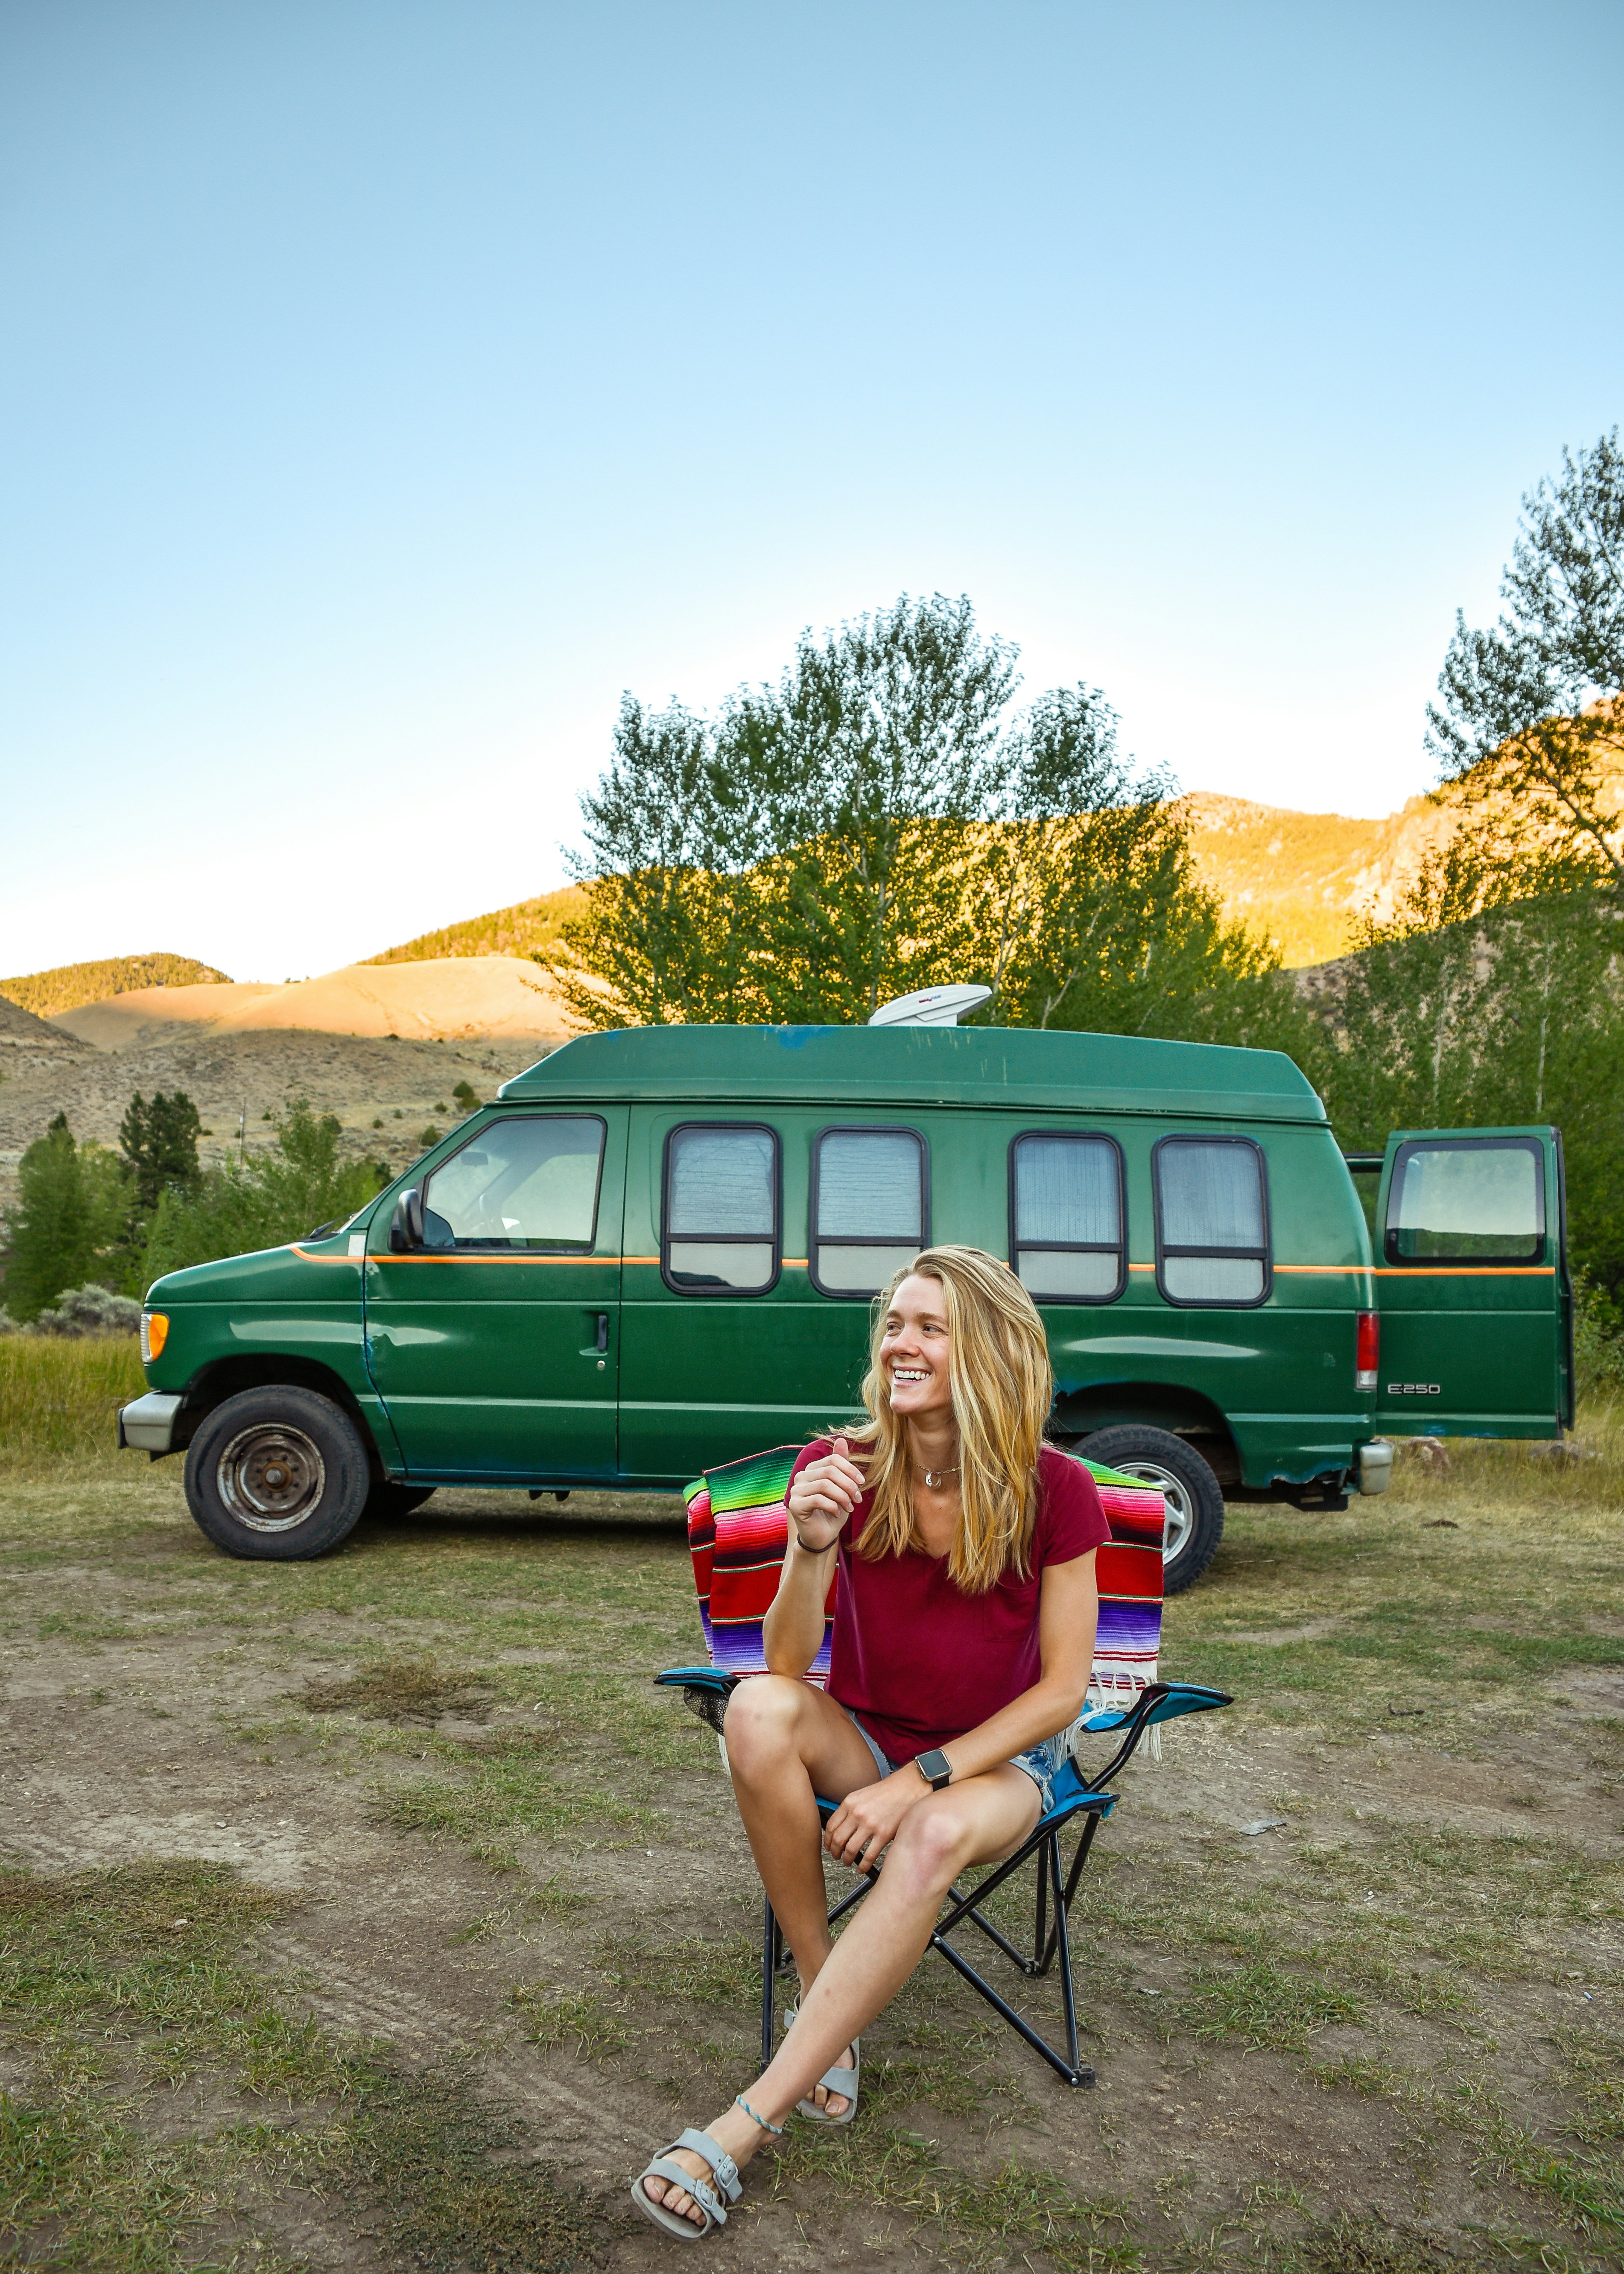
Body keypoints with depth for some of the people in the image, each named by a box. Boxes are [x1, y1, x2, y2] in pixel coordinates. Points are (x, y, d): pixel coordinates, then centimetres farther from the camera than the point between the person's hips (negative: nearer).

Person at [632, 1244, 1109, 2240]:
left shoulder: (1055, 1494, -17)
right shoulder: (841, 1472, -12)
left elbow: (1061, 1690, -12)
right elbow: (786, 1664, -14)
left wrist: (925, 1778, -21)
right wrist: (811, 1549, -33)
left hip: (998, 1759, -2)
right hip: (865, 1738, 2)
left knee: (937, 1837, -37)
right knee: (760, 1710, -31)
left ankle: (743, 2130, -31)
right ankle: (823, 1994, -15)